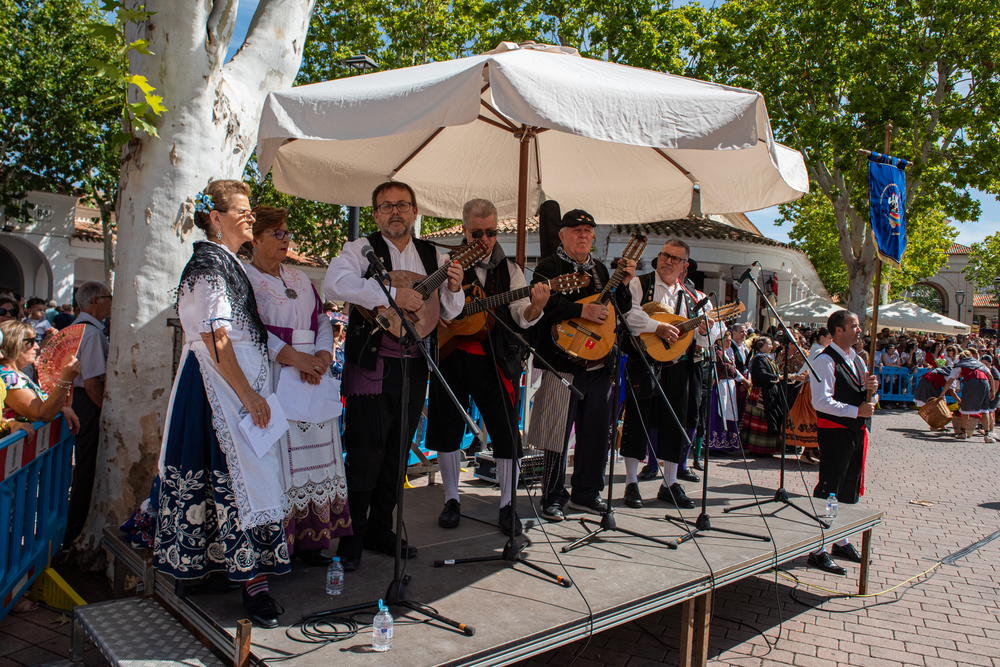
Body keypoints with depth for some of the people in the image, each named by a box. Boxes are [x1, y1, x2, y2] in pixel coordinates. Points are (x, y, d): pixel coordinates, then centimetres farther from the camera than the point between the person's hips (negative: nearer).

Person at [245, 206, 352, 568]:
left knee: (314, 450, 4)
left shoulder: (300, 279, 20)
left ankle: (309, 539, 11)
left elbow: (322, 320, 17)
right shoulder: (243, 278, 0)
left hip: (312, 375, 6)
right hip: (269, 379, -6)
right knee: (275, 455, -7)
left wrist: (323, 353, -2)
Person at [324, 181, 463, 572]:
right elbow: (334, 284, -20)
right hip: (372, 364, -5)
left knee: (397, 453, 12)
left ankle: (380, 530, 26)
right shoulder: (362, 249, 0)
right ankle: (351, 538, 10)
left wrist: (454, 288, -6)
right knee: (365, 452, -4)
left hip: (416, 365, 5)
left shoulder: (434, 257, 14)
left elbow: (449, 314, 16)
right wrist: (392, 294, -24)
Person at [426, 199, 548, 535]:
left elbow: (522, 317, -3)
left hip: (495, 360, 0)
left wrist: (535, 306, -26)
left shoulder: (508, 269, 6)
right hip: (451, 356, 1)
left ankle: (507, 505, 17)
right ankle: (452, 500, 26)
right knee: (447, 429, 7)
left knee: (507, 434, -1)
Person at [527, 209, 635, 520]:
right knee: (558, 432, -3)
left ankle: (586, 492, 26)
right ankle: (553, 497, 11)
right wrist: (583, 310, -25)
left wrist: (624, 283, 5)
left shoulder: (600, 270, 19)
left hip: (599, 364, 7)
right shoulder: (550, 266, -2)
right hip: (563, 363, -7)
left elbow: (620, 311, 21)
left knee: (597, 432, 11)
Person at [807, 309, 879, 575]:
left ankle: (842, 542, 31)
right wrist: (856, 411, -21)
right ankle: (818, 551, -1)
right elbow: (821, 401, -22)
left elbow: (871, 399, 18)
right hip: (835, 432, -9)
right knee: (827, 492, -6)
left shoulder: (857, 360, 15)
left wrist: (872, 388, -4)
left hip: (857, 432, 9)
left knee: (850, 491, 17)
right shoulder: (825, 361, -13)